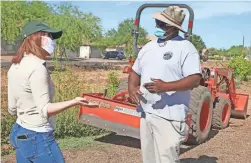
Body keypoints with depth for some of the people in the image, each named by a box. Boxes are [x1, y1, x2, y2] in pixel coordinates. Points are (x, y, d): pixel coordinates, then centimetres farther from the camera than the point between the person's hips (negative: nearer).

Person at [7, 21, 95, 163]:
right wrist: (74, 102, -30)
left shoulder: (15, 66, 6)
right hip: (38, 137, -9)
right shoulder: (37, 67, -20)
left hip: (19, 132, 9)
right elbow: (45, 110, -22)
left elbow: (12, 108, 11)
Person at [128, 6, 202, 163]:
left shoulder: (186, 48, -8)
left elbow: (195, 80, -17)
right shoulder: (148, 47, 14)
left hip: (170, 116, -7)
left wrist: (166, 86, -29)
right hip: (146, 113, 8)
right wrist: (132, 88, -2)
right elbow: (135, 72, 21)